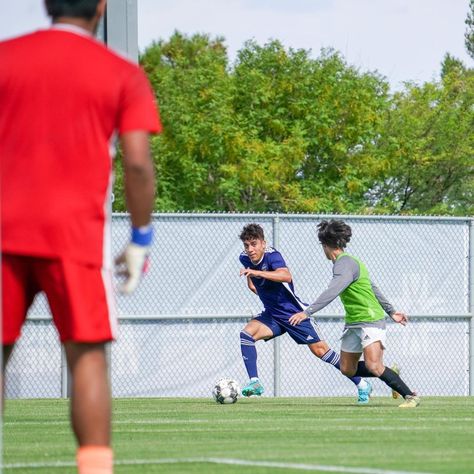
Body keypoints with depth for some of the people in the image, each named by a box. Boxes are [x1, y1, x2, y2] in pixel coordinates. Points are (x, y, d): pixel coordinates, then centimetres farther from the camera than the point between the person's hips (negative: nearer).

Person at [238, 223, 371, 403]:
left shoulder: (272, 255, -23)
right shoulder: (245, 258, -3)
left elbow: (286, 276, -45)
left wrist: (257, 273, -53)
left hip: (294, 312, -6)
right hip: (272, 314, 6)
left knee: (319, 350, -5)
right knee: (246, 333, -18)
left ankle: (361, 384, 8)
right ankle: (254, 383, -18)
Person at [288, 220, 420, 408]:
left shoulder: (345, 264, -17)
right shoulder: (348, 262, 14)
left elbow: (332, 292, -31)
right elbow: (373, 288, 23)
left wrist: (307, 312, -36)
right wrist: (391, 311, 30)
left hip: (371, 321, -10)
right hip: (353, 323, 10)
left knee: (373, 366, -23)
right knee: (347, 369, 9)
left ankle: (410, 396, -13)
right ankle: (390, 375, 27)